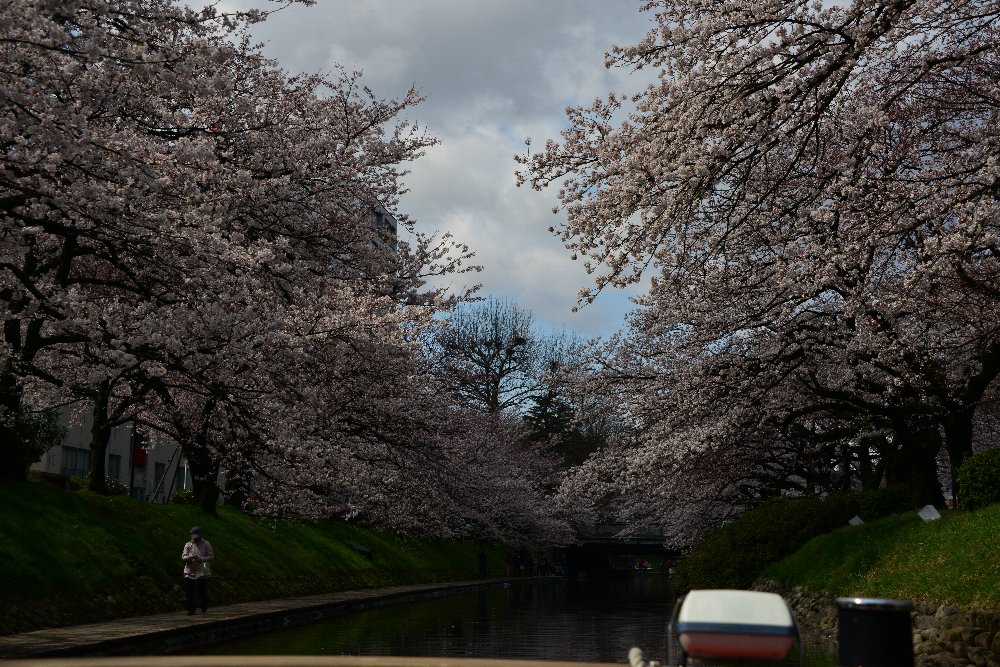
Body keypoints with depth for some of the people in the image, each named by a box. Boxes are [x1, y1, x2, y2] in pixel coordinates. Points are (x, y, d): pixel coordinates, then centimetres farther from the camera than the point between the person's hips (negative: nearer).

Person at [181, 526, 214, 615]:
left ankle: (204, 608, 21)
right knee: (189, 591, -5)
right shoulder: (188, 545, 6)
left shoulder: (206, 544, 3)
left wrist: (202, 559, -18)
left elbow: (211, 556, -1)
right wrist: (191, 557, -21)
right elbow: (183, 557, -1)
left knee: (202, 590, 0)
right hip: (190, 571, 1)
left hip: (202, 572, -1)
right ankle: (191, 609, 8)